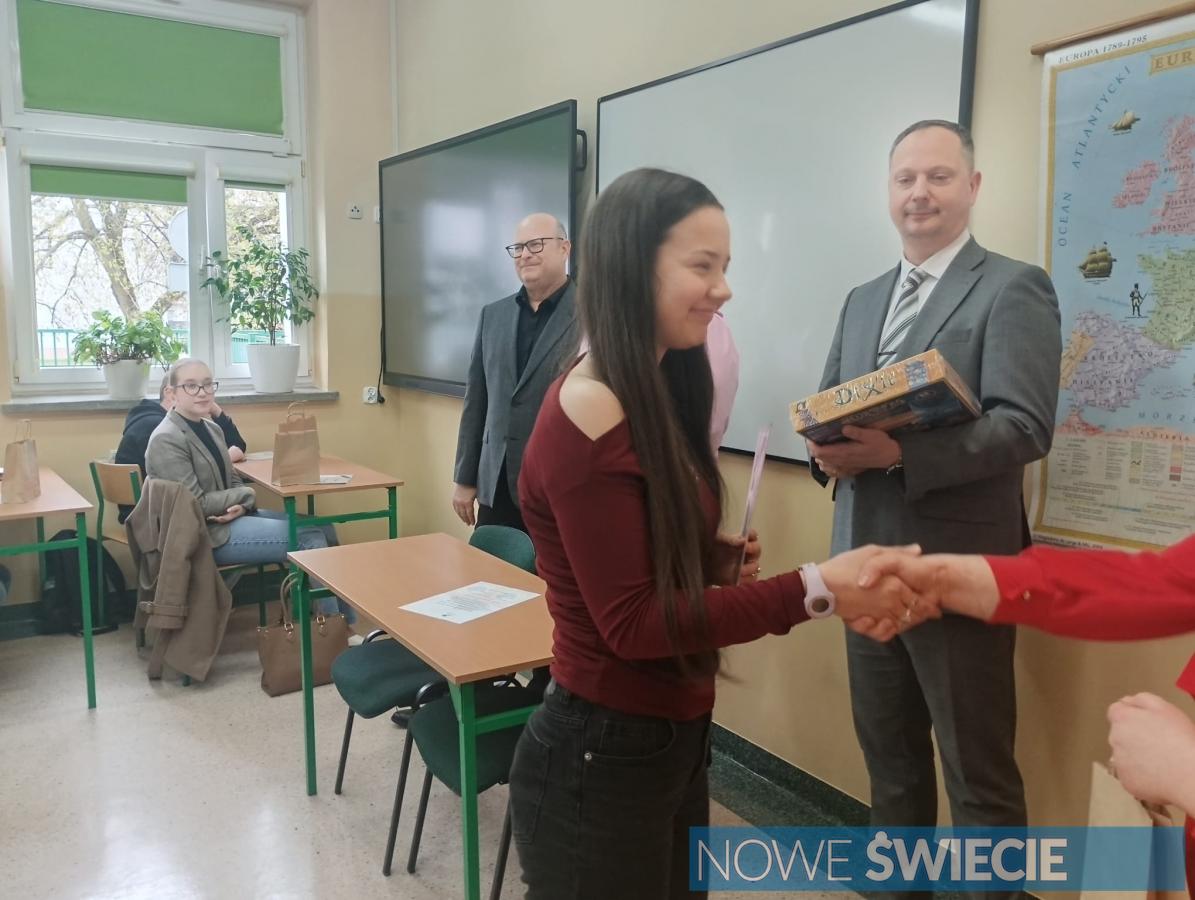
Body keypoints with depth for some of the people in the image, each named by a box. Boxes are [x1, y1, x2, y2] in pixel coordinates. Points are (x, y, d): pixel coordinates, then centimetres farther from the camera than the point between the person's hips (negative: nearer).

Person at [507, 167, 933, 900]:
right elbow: (632, 621, -23)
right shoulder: (588, 418, -22)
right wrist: (815, 591, -26)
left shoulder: (657, 397, 6)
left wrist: (717, 564, -7)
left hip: (675, 741, 8)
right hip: (600, 759, -8)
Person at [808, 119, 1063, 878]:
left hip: (957, 567, -6)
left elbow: (1026, 427, -18)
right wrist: (829, 448, -10)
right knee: (888, 751, 21)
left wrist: (899, 454, -29)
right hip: (868, 560, 7)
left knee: (976, 771, 6)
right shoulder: (863, 300, 15)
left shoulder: (1014, 289, -7)